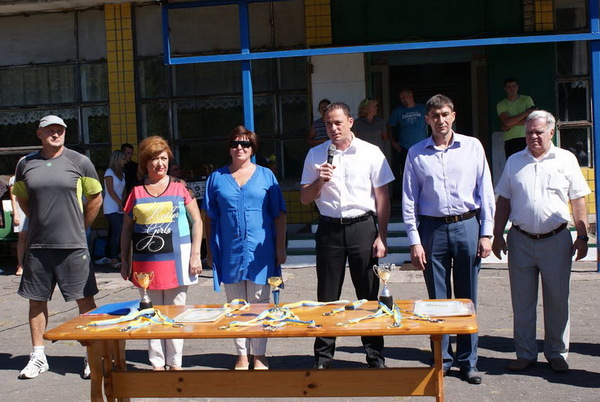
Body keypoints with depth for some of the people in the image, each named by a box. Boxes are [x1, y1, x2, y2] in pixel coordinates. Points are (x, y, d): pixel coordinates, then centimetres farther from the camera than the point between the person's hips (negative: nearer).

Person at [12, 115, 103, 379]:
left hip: (73, 245, -3)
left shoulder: (79, 162, -1)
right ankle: (38, 357, 22)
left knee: (85, 299, 0)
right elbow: (22, 199, 19)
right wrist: (41, 222, 12)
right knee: (36, 300, 9)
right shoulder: (26, 164, 6)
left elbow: (96, 197, 5)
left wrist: (80, 226, 5)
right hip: (37, 245, 3)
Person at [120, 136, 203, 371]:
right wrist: (125, 261, 8)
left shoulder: (180, 187, 4)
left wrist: (195, 255, -4)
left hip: (176, 260, -1)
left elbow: (196, 221, 4)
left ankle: (175, 363, 15)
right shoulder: (136, 191, 7)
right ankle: (157, 363, 17)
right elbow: (127, 229, 12)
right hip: (146, 262, 2)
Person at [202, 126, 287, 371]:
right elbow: (210, 218, 8)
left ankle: (259, 356, 16)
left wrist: (280, 247, -3)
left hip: (259, 251, -1)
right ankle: (242, 356, 20)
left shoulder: (266, 175, 4)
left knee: (259, 304, 6)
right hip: (229, 251, 2)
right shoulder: (217, 178, 7)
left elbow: (279, 214, 3)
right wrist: (210, 250, 4)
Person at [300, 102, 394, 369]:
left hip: (362, 227, -1)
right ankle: (323, 357, 17)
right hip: (329, 229, 2)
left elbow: (382, 197, 2)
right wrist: (319, 181, -12)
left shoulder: (370, 153, 1)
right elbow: (305, 199, 8)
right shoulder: (316, 155, 7)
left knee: (369, 294, 4)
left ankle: (375, 356, 16)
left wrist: (382, 237, -4)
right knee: (327, 297, 7)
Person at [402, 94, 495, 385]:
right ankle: (442, 359, 19)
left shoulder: (472, 146, 4)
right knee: (438, 300, 6)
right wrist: (414, 241, -2)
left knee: (467, 298, 6)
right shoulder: (416, 153, 5)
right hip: (432, 229, 0)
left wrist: (486, 233, -1)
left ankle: (468, 362, 18)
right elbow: (409, 199, 4)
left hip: (467, 225, 0)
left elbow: (485, 191, 4)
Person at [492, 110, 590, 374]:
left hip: (556, 241, -2)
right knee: (522, 301, 7)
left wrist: (582, 236, -1)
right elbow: (503, 201, 11)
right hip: (520, 241, 2)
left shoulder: (566, 160, 2)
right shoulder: (514, 162, 8)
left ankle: (557, 354, 22)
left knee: (557, 300, 7)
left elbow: (578, 201, 3)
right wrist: (498, 235, 5)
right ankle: (525, 354, 20)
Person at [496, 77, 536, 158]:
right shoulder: (501, 105, 9)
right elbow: (507, 122, -9)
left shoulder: (527, 99, 11)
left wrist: (511, 125, -7)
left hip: (527, 139, 0)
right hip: (510, 141, 0)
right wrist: (526, 113, -7)